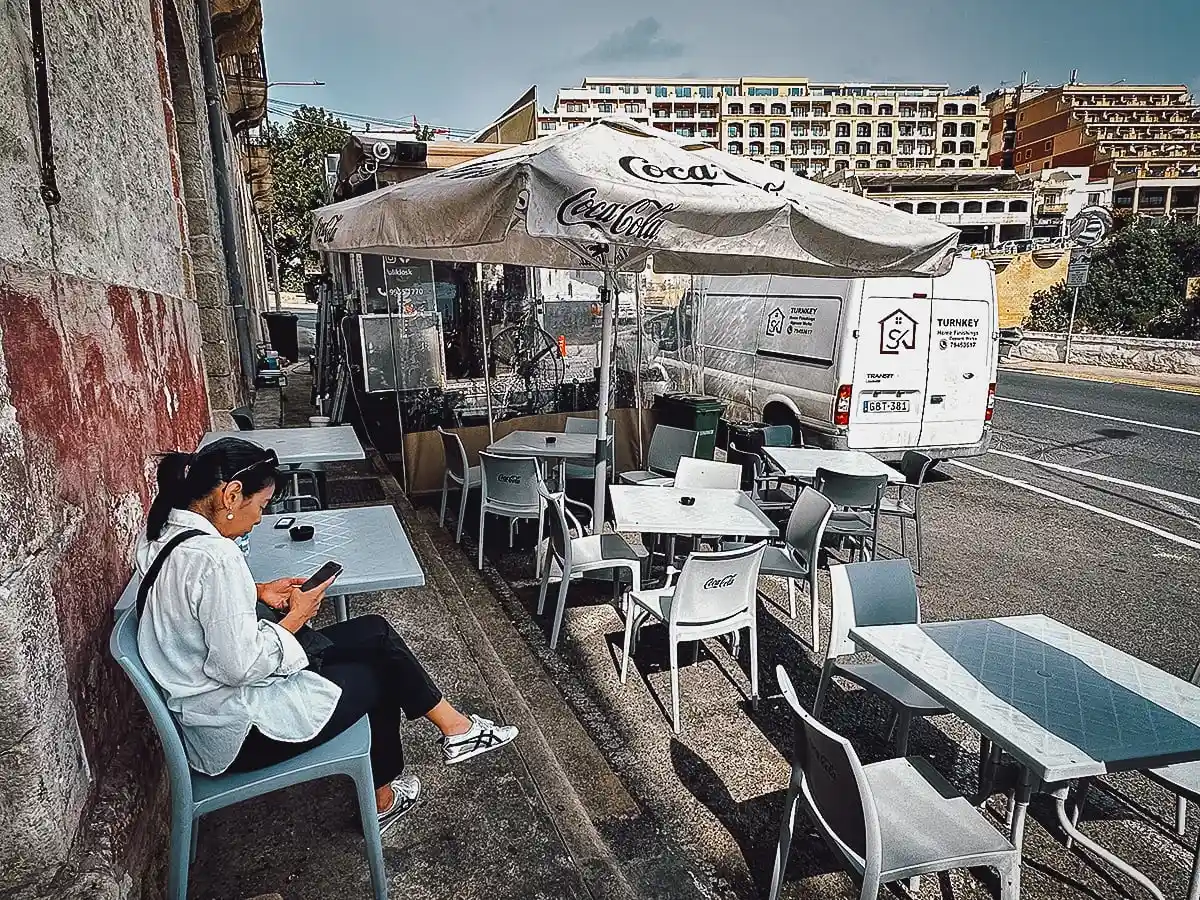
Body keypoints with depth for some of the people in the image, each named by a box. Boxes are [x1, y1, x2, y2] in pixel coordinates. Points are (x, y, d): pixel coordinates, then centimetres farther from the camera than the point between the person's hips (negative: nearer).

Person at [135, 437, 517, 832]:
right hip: (236, 733, -9)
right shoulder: (213, 558, -31)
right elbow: (240, 665, -29)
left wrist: (255, 591, 4)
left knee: (376, 633, 9)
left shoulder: (162, 533, 0)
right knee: (380, 673, 9)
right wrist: (294, 619, -14)